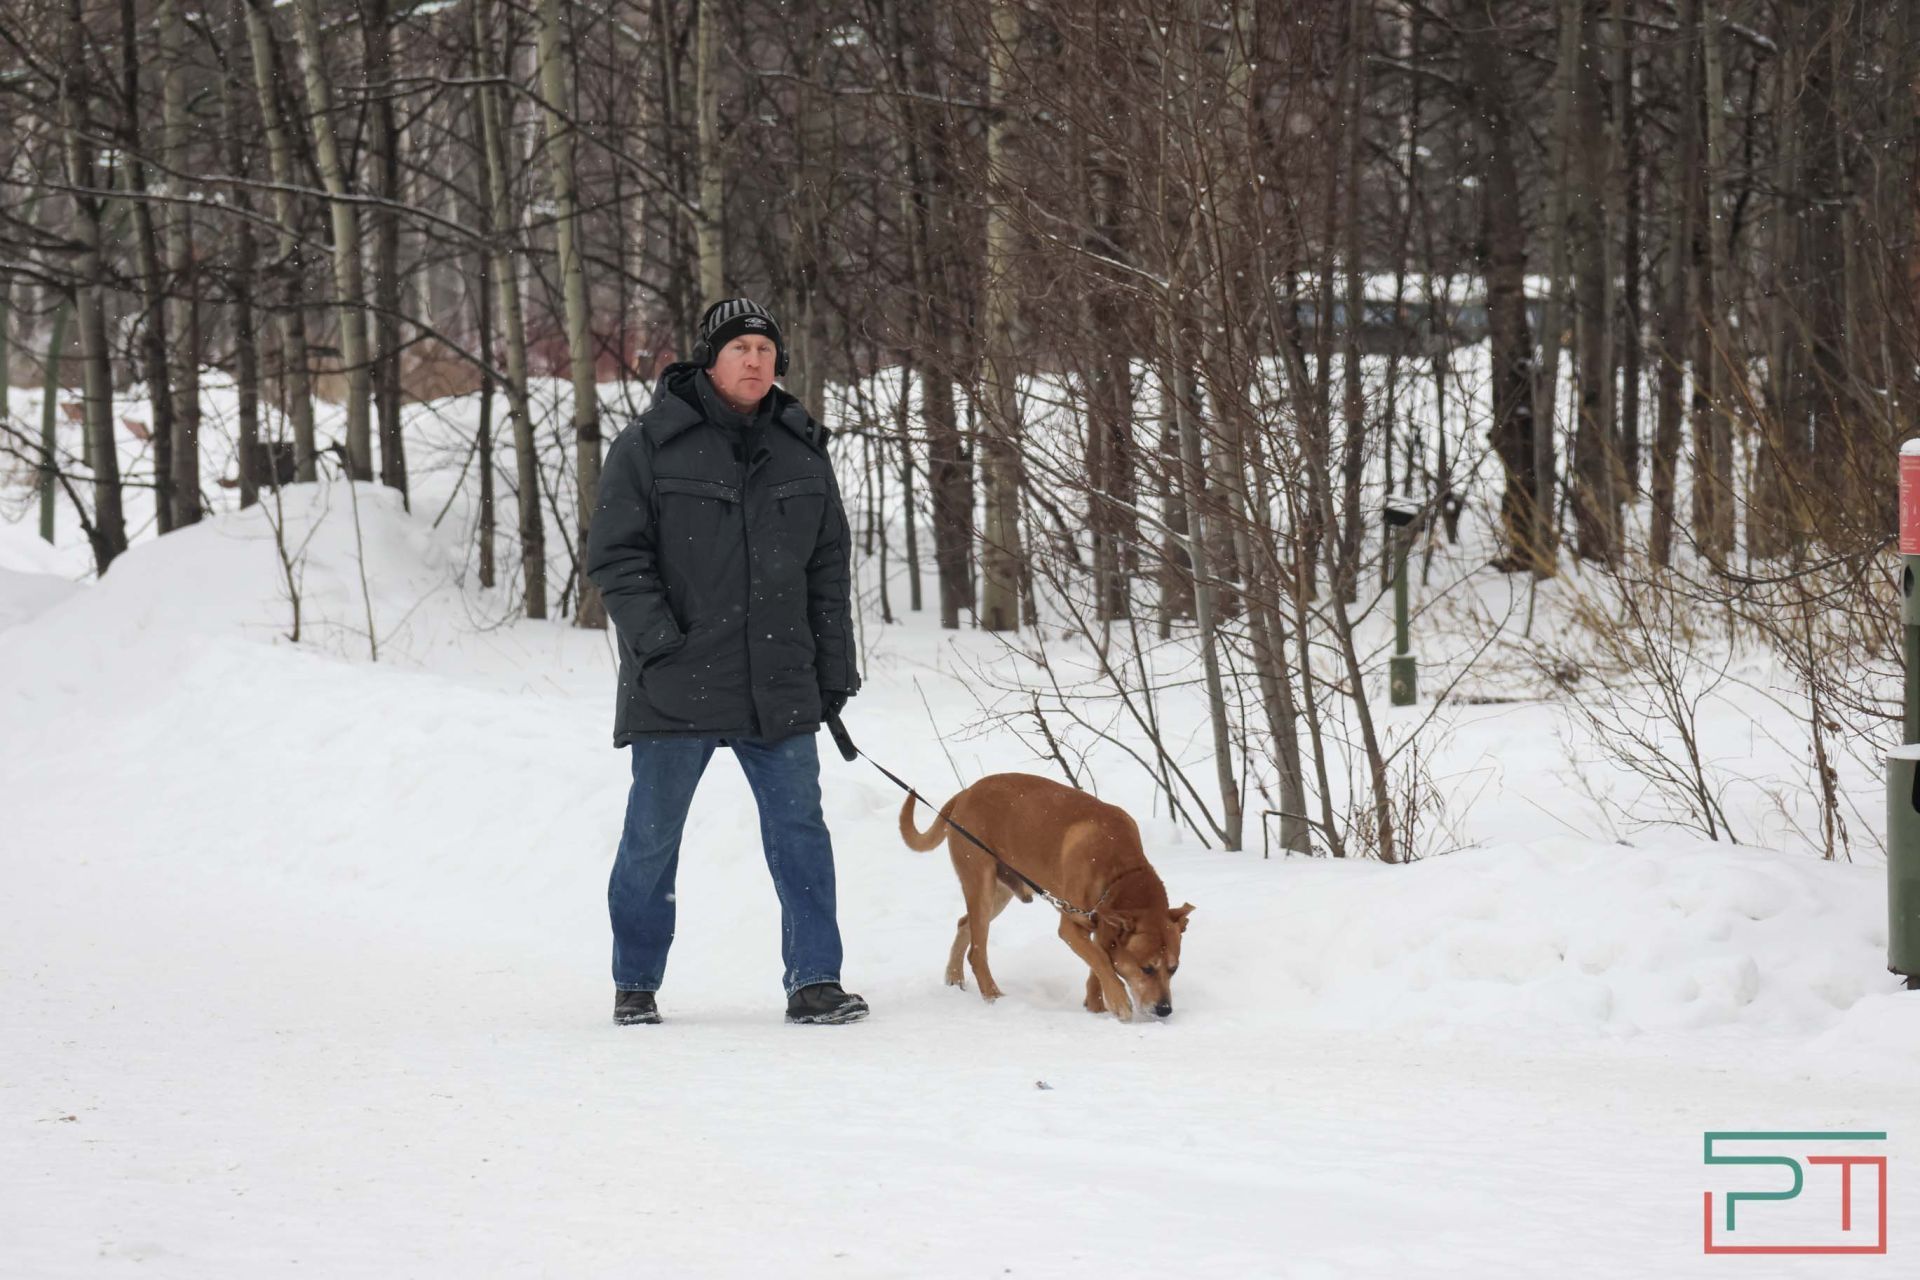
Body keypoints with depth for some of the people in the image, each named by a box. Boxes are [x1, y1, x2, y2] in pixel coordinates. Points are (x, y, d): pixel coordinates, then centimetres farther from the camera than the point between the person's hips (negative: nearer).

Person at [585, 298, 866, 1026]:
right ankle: (636, 985, 18)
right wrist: (655, 636, -13)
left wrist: (834, 670, 11)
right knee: (652, 837, 5)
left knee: (799, 829, -2)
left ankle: (814, 981, 2)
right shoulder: (651, 445, -3)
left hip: (778, 689, 3)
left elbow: (829, 572, 15)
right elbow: (614, 555, -3)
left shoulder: (801, 451, 11)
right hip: (676, 687, -3)